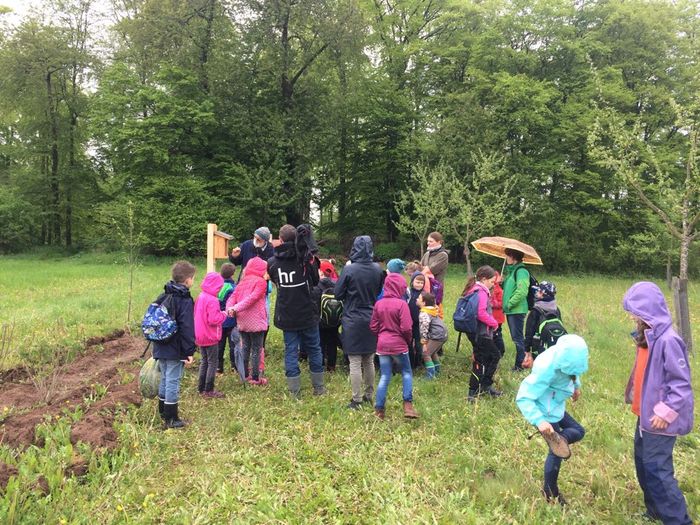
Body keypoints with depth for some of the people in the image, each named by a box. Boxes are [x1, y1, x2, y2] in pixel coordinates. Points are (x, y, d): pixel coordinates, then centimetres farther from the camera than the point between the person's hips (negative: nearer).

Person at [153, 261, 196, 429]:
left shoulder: (163, 297, 8)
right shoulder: (185, 301, -16)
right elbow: (187, 328, -20)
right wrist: (189, 351, -15)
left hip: (160, 348, 8)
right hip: (176, 350, -8)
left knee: (165, 379, 19)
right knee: (173, 382, 0)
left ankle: (163, 412, 31)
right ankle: (171, 419, 7)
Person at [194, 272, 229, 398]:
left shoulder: (200, 297, 7)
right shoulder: (212, 300, -22)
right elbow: (214, 319, -26)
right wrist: (223, 314, -9)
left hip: (200, 336, 9)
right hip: (210, 337, -9)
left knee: (204, 361, 19)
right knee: (213, 363, 2)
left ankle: (201, 388, 25)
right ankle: (208, 390, 6)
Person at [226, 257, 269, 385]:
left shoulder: (243, 282, 11)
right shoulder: (260, 281, -9)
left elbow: (233, 297, 1)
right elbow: (252, 298, -21)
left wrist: (230, 308, -14)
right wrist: (236, 308, -22)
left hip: (242, 322, 6)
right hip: (255, 322, -6)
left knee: (245, 347, 18)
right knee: (256, 349, 3)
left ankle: (245, 374, 26)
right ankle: (255, 378, 6)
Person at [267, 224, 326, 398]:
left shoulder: (272, 262, -7)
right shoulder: (306, 259, -11)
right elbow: (316, 281, 2)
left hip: (286, 316, 1)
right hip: (308, 313, -1)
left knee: (291, 350, 9)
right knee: (314, 348, 13)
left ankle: (295, 390, 12)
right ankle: (318, 387, 23)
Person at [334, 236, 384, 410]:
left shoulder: (349, 269, -16)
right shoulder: (378, 269, -3)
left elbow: (338, 294, -7)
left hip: (353, 321, -4)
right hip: (371, 320, 4)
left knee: (355, 363, 2)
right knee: (369, 361, 16)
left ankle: (357, 400, 8)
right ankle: (369, 395, 27)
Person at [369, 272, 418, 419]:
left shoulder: (378, 304, 0)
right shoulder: (401, 304, -14)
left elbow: (373, 327, 4)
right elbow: (406, 328, -16)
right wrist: (408, 340, 3)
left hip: (382, 345, 4)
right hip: (398, 344, -4)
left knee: (384, 377, 10)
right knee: (407, 373, 15)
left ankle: (379, 409, 10)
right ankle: (408, 405, 9)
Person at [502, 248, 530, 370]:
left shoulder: (521, 271, -14)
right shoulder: (511, 271, 16)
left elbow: (522, 291, -22)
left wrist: (510, 303, -18)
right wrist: (505, 304, 7)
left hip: (517, 310, -10)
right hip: (510, 310, 10)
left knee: (517, 337, -4)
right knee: (516, 337, 14)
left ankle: (520, 364, 3)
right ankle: (521, 362, 23)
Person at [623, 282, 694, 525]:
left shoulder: (668, 341, -22)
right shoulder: (647, 336, 6)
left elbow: (682, 383, -21)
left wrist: (666, 412, -21)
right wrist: (633, 395, 17)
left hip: (660, 419, -9)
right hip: (646, 414, 9)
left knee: (656, 470, -4)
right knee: (643, 464, 19)